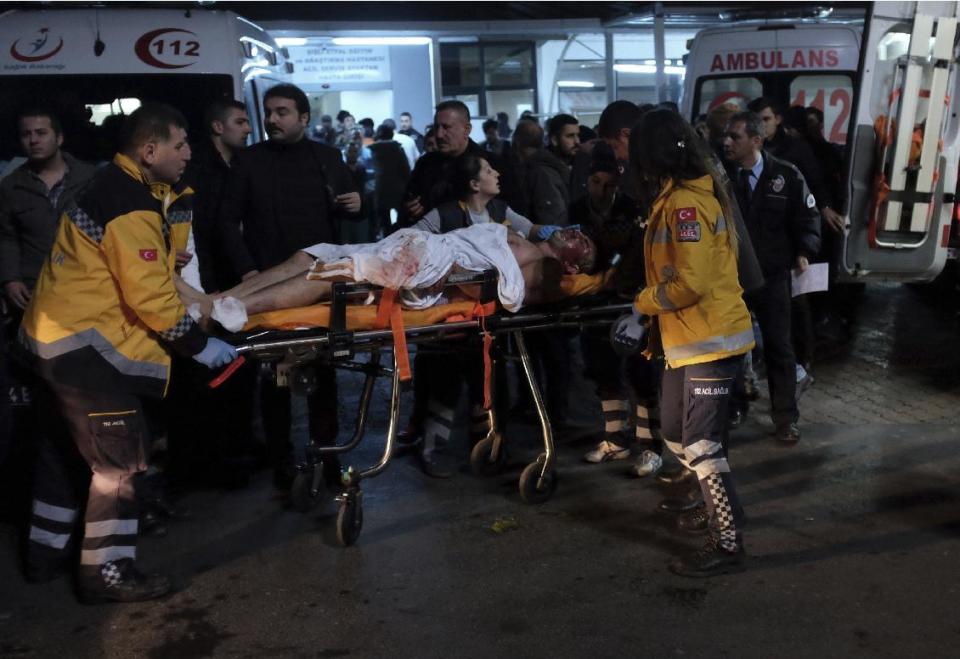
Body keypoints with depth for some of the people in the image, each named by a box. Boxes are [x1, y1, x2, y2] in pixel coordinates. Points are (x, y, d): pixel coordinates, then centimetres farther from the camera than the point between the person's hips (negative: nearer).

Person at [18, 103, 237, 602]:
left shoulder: (117, 187, 12)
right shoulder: (130, 207, -21)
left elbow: (157, 268, 12)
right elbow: (148, 294, -21)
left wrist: (174, 202, 2)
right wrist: (197, 345, -13)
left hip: (56, 336, 11)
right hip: (83, 343, -11)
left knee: (64, 445, 20)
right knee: (118, 457, -4)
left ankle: (47, 551, 35)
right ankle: (107, 572, 5)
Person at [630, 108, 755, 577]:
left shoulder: (685, 203, -19)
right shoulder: (677, 198, 13)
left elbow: (690, 283, -24)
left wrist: (642, 303, -11)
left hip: (711, 341, -10)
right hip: (687, 339, 10)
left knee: (701, 445, -3)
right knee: (677, 436, 20)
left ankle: (727, 544, 10)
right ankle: (719, 503, 39)